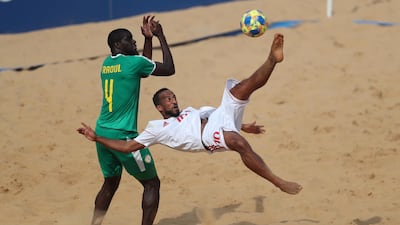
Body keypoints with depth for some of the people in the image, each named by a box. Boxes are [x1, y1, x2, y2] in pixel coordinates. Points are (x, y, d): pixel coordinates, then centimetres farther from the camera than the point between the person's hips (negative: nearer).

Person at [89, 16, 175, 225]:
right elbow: (169, 69, 1)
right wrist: (161, 37, 5)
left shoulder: (107, 63, 12)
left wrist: (148, 38, 23)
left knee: (110, 182, 22)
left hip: (102, 132, 8)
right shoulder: (132, 62, -11)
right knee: (152, 184, 4)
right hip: (123, 135, -8)